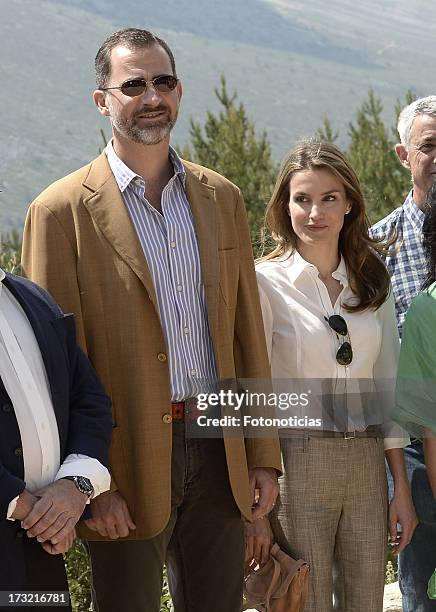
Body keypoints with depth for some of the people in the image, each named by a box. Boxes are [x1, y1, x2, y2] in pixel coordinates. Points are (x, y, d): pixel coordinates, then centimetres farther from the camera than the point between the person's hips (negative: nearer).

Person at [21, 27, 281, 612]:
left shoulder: (222, 198, 9)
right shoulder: (62, 211, -6)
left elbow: (248, 333, 11)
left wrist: (264, 455, 8)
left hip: (219, 452, 4)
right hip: (129, 461, -4)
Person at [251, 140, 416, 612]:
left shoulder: (372, 283, 9)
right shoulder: (266, 282, -5)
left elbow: (386, 388, 13)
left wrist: (402, 489, 9)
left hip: (366, 466, 5)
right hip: (296, 463, -4)